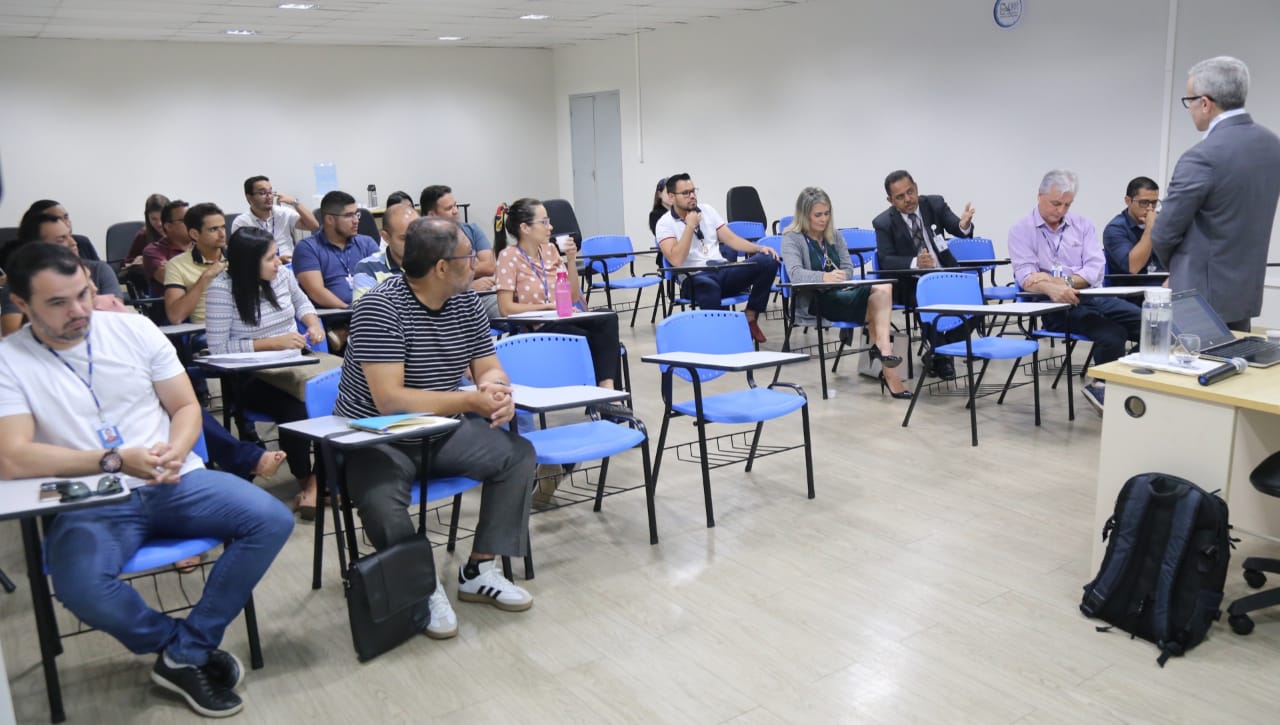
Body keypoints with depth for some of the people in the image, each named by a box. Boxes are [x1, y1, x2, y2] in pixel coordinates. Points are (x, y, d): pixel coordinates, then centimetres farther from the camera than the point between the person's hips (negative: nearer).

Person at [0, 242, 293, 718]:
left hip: (175, 483, 3)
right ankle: (192, 647, -5)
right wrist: (115, 459, -20)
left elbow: (186, 407, 8)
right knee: (81, 588, -34)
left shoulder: (134, 328, 4)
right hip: (88, 503, -2)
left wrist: (176, 451, -14)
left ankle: (185, 656, -7)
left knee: (272, 520, -19)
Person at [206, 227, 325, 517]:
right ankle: (305, 481, -6)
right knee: (294, 408, -32)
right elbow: (219, 348, -13)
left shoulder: (282, 274, 3)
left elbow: (301, 302, 25)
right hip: (253, 377, -5)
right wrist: (273, 343, -16)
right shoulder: (222, 288, -12)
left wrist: (313, 323, 2)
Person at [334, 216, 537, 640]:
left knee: (518, 454, -11)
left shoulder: (465, 302, 1)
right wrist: (471, 401, -28)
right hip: (376, 439, -6)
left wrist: (497, 391, -20)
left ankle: (479, 570, -1)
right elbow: (389, 399, -26)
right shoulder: (381, 309, -20)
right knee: (382, 503, -34)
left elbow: (489, 369, 6)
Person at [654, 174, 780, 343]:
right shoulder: (665, 223, 1)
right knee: (707, 285, -44)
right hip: (694, 278, -6)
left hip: (723, 271, 6)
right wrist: (690, 226, -11)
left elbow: (731, 239, 12)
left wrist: (759, 248, -4)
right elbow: (676, 259, -14)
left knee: (768, 260, -17)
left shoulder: (707, 211, 16)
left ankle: (750, 318, -8)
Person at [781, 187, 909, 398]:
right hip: (814, 302, -6)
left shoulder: (834, 236, 18)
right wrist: (824, 277, -37)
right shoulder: (792, 238, -1)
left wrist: (838, 277, -14)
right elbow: (795, 273, -19)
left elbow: (848, 268, 9)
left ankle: (881, 350, -25)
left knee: (883, 290, -23)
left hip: (840, 295, 6)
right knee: (878, 297, -25)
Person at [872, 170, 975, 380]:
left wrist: (964, 225, -36)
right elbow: (885, 260, -15)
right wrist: (915, 263, -32)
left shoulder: (935, 204, 1)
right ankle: (939, 357, -11)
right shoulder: (884, 222, -6)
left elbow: (959, 230, -11)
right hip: (910, 283, -3)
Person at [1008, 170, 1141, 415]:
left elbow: (1095, 269, 1)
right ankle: (1105, 390, -3)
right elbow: (1026, 278, -12)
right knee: (1112, 335, -29)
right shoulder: (1021, 230, 3)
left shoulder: (1083, 225, 14)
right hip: (1054, 305, -5)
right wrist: (1051, 289, -33)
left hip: (1092, 297, 5)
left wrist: (1064, 280, -18)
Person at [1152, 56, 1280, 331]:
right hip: (1247, 291, 8)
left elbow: (1164, 235, -13)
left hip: (1202, 295, -8)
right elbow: (1250, 215, 13)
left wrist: (1177, 266, 8)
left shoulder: (1202, 158, -20)